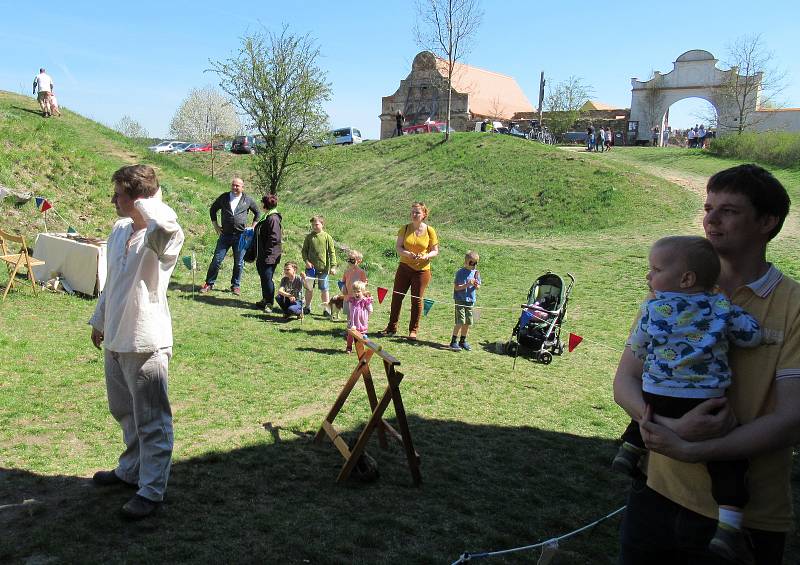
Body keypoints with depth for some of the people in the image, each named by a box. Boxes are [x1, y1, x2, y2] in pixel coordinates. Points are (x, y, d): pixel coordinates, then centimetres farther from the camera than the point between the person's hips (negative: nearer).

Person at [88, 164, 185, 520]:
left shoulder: (161, 238, -19)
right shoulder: (119, 231, 7)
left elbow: (166, 225, -47)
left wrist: (148, 201, -26)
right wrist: (99, 320, 26)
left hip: (145, 342, -9)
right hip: (116, 339, 9)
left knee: (151, 421, 4)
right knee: (124, 412, 24)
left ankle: (151, 490, 17)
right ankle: (132, 470, 44)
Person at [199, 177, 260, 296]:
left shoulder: (248, 200, 3)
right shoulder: (223, 197, 5)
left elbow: (257, 213, 15)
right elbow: (213, 209, 18)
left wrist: (252, 228, 7)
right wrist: (215, 225, 10)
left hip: (241, 236, 0)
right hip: (225, 235, 1)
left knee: (239, 263, 5)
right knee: (216, 260, 0)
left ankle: (236, 286, 19)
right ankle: (209, 283, 11)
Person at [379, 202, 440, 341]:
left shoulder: (430, 231, -3)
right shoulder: (405, 228, 0)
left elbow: (435, 251, 1)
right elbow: (397, 247, -2)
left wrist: (426, 256, -19)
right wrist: (407, 253, -22)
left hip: (422, 270, -2)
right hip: (404, 267, 2)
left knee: (417, 300, 3)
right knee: (397, 296, 5)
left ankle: (413, 330, 16)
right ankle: (392, 327, 18)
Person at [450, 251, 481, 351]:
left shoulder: (476, 273, 5)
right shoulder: (460, 272, -10)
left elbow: (478, 287, 9)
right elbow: (456, 287, -12)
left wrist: (476, 285, -14)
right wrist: (467, 284, -22)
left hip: (470, 300, 5)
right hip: (460, 300, -5)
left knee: (468, 322, 9)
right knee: (460, 321, -11)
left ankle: (462, 341, 23)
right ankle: (453, 341, -1)